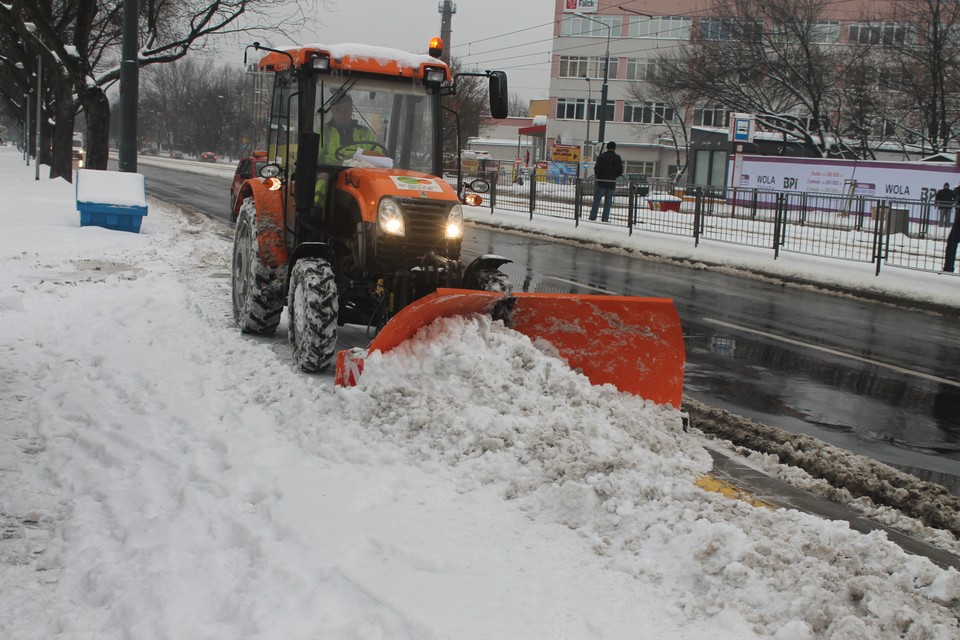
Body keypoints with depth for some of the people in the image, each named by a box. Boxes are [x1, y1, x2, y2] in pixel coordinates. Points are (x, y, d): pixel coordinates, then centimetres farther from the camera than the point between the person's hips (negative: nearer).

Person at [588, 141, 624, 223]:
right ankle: (605, 218, 6)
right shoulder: (618, 158, 2)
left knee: (596, 200, 4)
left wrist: (597, 177, 7)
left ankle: (592, 217, 0)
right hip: (612, 183, 2)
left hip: (601, 182, -2)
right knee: (608, 201, 8)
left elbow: (597, 168, -10)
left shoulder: (602, 156, -7)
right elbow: (620, 172, 4)